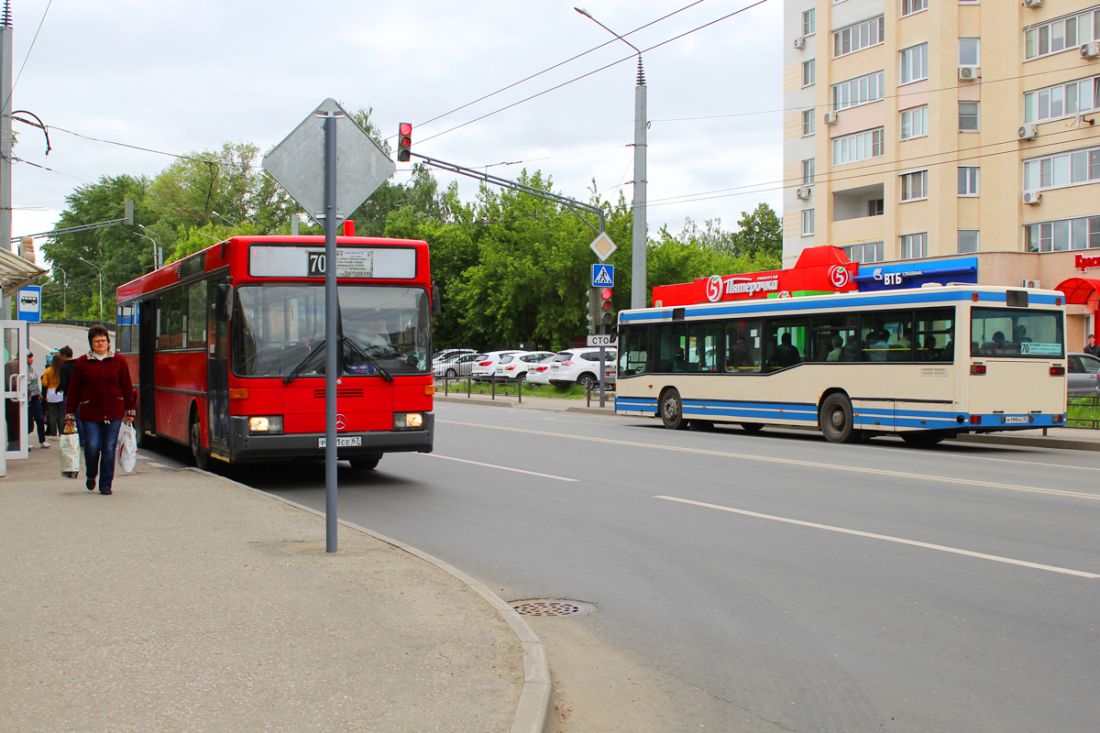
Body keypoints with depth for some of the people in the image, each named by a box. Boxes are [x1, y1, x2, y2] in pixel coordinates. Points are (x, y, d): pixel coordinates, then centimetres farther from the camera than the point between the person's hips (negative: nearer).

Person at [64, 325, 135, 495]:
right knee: (92, 446, -7)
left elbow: (127, 387, 10)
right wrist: (70, 415, 5)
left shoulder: (118, 362, 6)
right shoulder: (82, 363, 4)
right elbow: (73, 390, 6)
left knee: (109, 448, 0)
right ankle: (91, 475, 23)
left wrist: (129, 411, 10)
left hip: (114, 413, 1)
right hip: (90, 413, -1)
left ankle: (105, 484, 10)